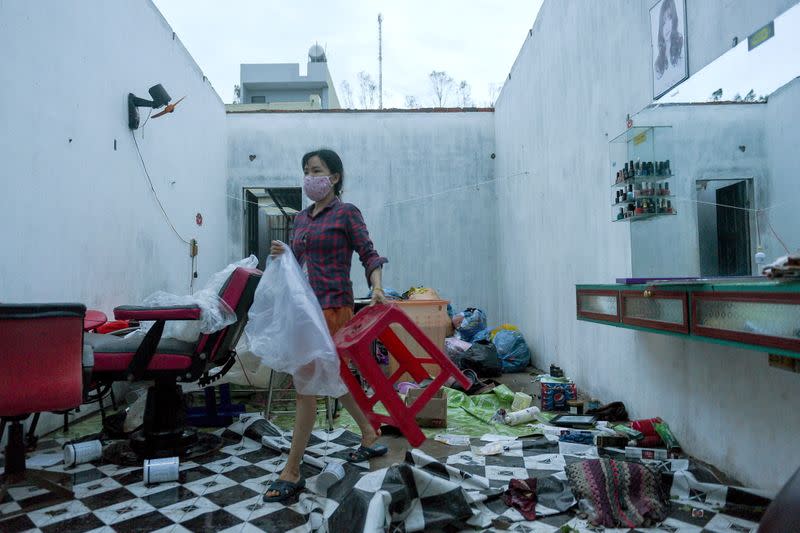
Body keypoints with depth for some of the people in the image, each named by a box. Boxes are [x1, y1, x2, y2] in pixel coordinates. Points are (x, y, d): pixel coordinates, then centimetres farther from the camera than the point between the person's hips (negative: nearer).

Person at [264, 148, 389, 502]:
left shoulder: (346, 213, -4)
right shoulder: (301, 218, 15)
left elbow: (369, 254, -7)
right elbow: (298, 261, 18)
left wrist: (377, 287, -23)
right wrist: (282, 254, -3)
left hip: (332, 306, -8)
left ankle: (292, 473, 6)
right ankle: (370, 437, 37)